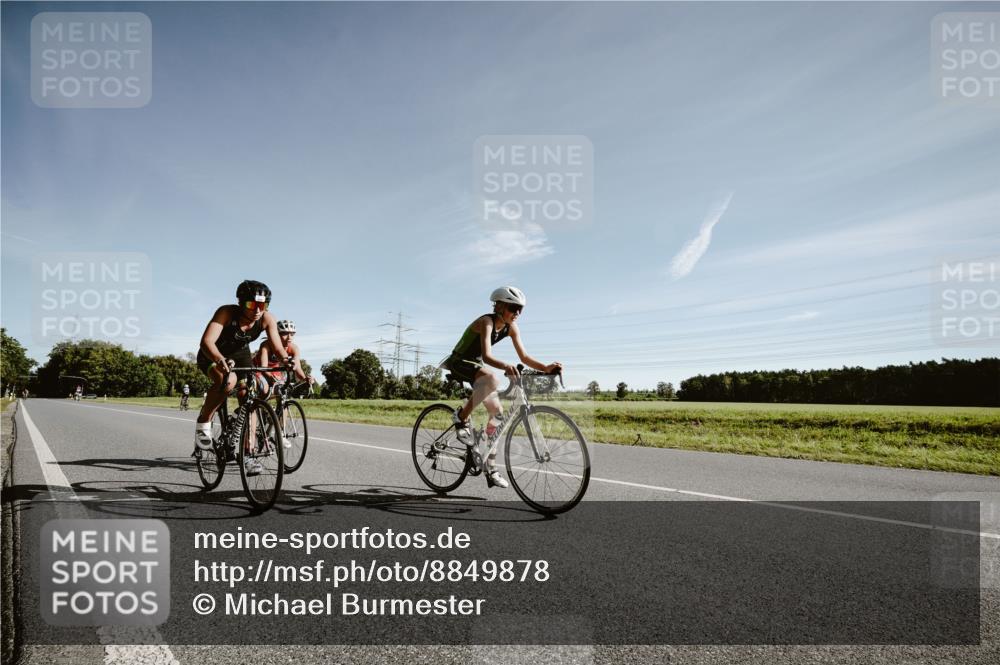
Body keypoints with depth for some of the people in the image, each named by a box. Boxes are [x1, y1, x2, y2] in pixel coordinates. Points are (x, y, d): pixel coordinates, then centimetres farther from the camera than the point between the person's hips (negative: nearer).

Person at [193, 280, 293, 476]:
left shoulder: (267, 319, -23)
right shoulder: (226, 313, -32)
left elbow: (277, 346, -30)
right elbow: (207, 341, -43)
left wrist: (286, 359, -53)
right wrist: (220, 361, -63)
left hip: (240, 355, 4)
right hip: (213, 356, -4)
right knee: (228, 380, -36)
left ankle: (248, 454, -2)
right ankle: (203, 423, -10)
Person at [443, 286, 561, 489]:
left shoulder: (511, 327, -6)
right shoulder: (486, 322, -28)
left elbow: (524, 357, -9)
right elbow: (487, 356, -43)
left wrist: (545, 368, -26)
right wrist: (506, 366, -62)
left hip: (475, 365, 8)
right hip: (459, 362, -8)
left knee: (497, 411, -2)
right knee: (491, 380, -38)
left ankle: (490, 469, 7)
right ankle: (461, 417, -18)